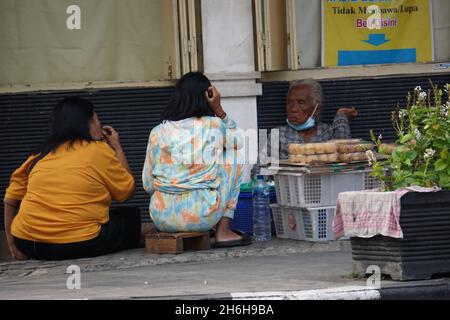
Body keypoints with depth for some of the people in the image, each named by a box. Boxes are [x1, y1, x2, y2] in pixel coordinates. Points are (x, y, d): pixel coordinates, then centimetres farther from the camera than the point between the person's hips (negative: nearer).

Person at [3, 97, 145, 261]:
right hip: (78, 245, -6)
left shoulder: (41, 156, 11)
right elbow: (127, 191, 8)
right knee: (132, 216, 17)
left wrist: (13, 245, 16)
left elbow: (10, 201, 9)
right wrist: (117, 148, 18)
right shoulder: (99, 150, -2)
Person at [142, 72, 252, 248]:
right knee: (233, 157, 19)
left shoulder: (158, 132, 4)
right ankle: (223, 231, 15)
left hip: (162, 219, 4)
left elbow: (148, 185, 7)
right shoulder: (214, 126, -1)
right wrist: (219, 110, 12)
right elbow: (238, 140, 23)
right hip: (201, 217, -4)